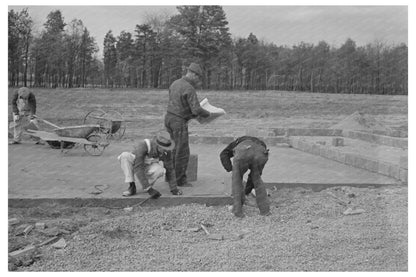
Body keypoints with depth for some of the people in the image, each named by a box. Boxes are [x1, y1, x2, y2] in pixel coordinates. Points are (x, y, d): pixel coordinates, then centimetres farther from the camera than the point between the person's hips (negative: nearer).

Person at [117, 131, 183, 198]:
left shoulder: (166, 149, -26)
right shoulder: (142, 145, -39)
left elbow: (169, 169, -17)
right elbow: (138, 168, -44)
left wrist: (174, 189, -22)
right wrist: (149, 189, -48)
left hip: (148, 167, 2)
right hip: (134, 164, -2)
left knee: (160, 170, -36)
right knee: (125, 155, -37)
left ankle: (149, 183, -2)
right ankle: (132, 187, -23)